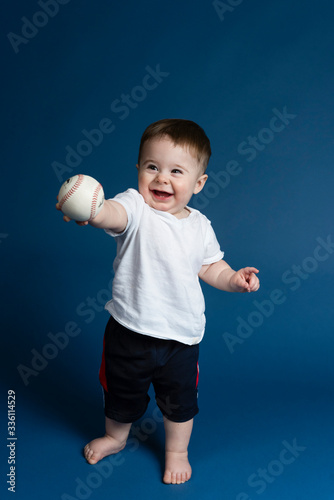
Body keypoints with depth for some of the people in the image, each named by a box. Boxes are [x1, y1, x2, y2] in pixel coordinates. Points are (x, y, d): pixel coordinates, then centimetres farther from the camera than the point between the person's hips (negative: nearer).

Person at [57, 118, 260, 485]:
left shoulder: (199, 225, -1)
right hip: (130, 330, -2)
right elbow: (114, 214, -39)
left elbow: (210, 267, 12)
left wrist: (234, 279, -6)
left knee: (180, 399, 18)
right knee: (121, 392, 22)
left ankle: (177, 450, 47)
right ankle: (115, 436, 53)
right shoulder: (136, 208, -15)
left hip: (181, 334, 2)